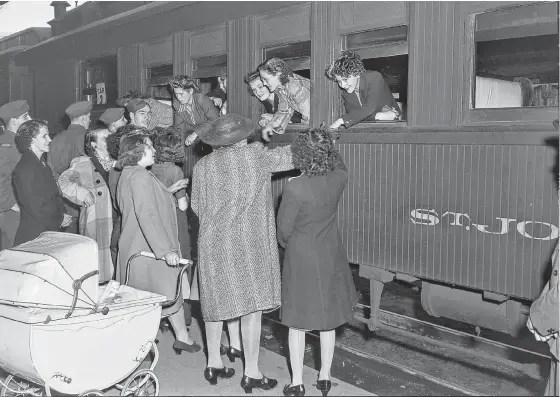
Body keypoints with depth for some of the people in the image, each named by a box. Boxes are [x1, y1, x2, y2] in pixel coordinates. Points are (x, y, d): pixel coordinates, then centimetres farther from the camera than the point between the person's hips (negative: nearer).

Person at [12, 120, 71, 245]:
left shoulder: (42, 164, 14)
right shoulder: (24, 168, -15)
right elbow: (33, 205, -18)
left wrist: (62, 215, 0)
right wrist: (59, 220, -10)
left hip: (51, 229, 8)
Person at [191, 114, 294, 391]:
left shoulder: (203, 165, 1)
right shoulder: (255, 155, -8)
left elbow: (197, 207, 7)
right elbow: (288, 156, 1)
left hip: (213, 242, 4)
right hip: (248, 242, -4)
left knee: (216, 301, 16)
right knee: (252, 306, 3)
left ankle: (213, 364, 28)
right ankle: (251, 373, 10)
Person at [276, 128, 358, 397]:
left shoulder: (294, 187, -23)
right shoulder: (339, 179, -10)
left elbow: (284, 228, -12)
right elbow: (339, 164, 17)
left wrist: (286, 244, 8)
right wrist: (326, 144, 19)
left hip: (301, 259, -4)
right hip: (330, 257, 4)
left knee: (297, 322, 10)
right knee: (328, 320, 16)